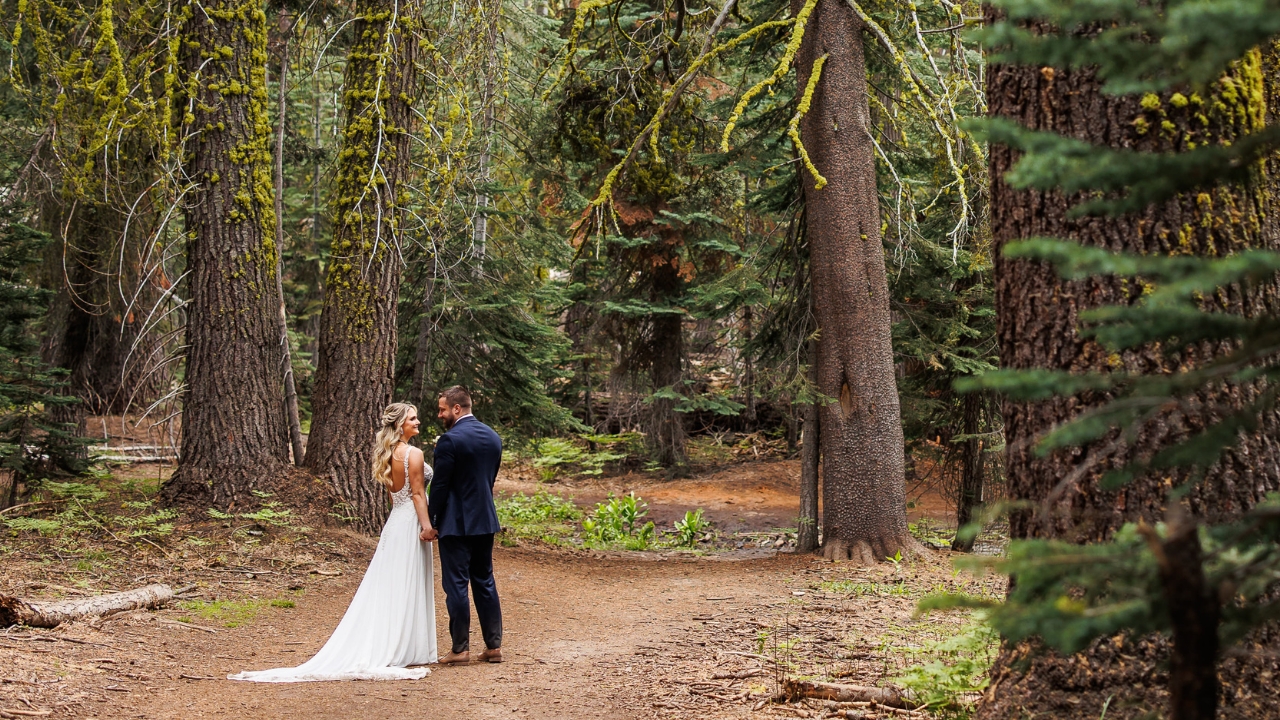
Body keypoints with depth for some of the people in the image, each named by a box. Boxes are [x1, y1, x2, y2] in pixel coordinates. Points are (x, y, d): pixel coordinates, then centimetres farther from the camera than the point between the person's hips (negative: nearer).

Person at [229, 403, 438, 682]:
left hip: (394, 520, 8)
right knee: (408, 588, -2)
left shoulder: (386, 454, 11)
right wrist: (427, 525, -17)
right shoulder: (414, 454, -13)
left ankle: (378, 648, 10)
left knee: (385, 587, 10)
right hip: (411, 523, -8)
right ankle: (406, 650, 2)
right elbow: (418, 494, -17)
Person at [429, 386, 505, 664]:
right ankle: (494, 645, 14)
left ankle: (460, 649, 3)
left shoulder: (450, 440, -15)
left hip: (455, 523, -7)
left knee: (456, 584, 0)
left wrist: (433, 523, -5)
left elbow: (440, 485, -14)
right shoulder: (493, 437, 8)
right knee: (485, 582, 13)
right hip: (485, 521, 7)